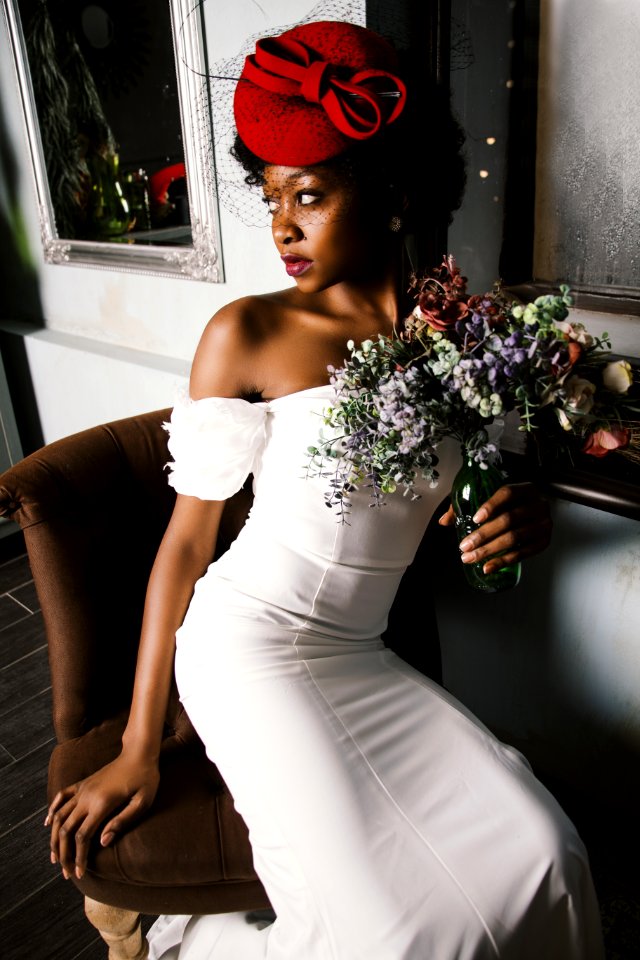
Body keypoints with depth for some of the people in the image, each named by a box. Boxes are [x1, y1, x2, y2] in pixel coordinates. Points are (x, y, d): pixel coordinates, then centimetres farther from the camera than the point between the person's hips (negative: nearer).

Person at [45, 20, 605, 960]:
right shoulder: (249, 333, -8)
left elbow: (491, 493, 16)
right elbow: (188, 538, -6)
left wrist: (529, 515, -11)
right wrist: (138, 750, -4)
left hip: (362, 657, 5)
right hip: (247, 643, -4)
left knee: (542, 857, -9)